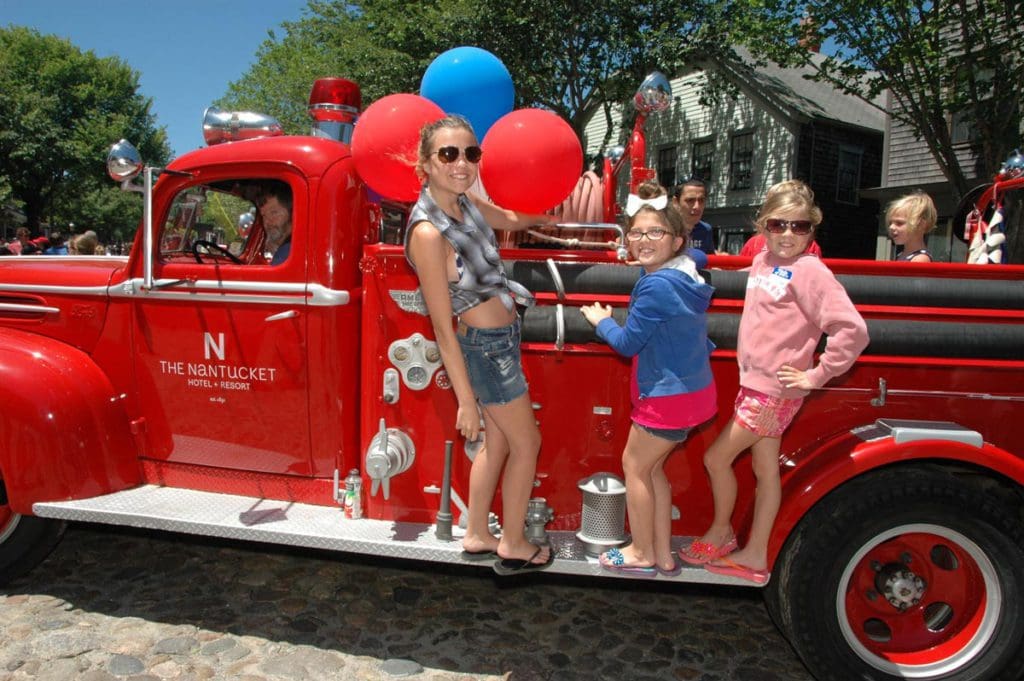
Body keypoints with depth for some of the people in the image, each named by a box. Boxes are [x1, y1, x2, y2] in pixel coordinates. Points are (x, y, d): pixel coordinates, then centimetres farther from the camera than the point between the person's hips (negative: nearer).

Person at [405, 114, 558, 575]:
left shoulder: (464, 201, -3)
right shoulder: (428, 232, -27)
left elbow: (511, 220, 22)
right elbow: (443, 327, -24)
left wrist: (548, 214, 8)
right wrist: (466, 400, -20)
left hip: (501, 339, 8)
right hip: (484, 347, -8)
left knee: (497, 442, 19)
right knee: (527, 442, 8)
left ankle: (476, 537, 36)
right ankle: (513, 547, 28)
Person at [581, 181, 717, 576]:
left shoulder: (657, 285, -23)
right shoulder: (686, 270, 4)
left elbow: (628, 343, -15)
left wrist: (601, 321, 2)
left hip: (670, 396, -9)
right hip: (692, 388, 9)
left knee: (634, 466, 7)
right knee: (650, 467, 17)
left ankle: (642, 554, 21)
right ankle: (663, 555, 27)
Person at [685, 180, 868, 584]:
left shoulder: (808, 271, -18)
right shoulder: (763, 260, 7)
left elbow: (853, 330, -23)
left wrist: (816, 376, -16)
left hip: (775, 390, -8)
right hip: (754, 382, 8)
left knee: (716, 457, 0)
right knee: (766, 470, 15)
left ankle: (721, 531, 24)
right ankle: (755, 556, 26)